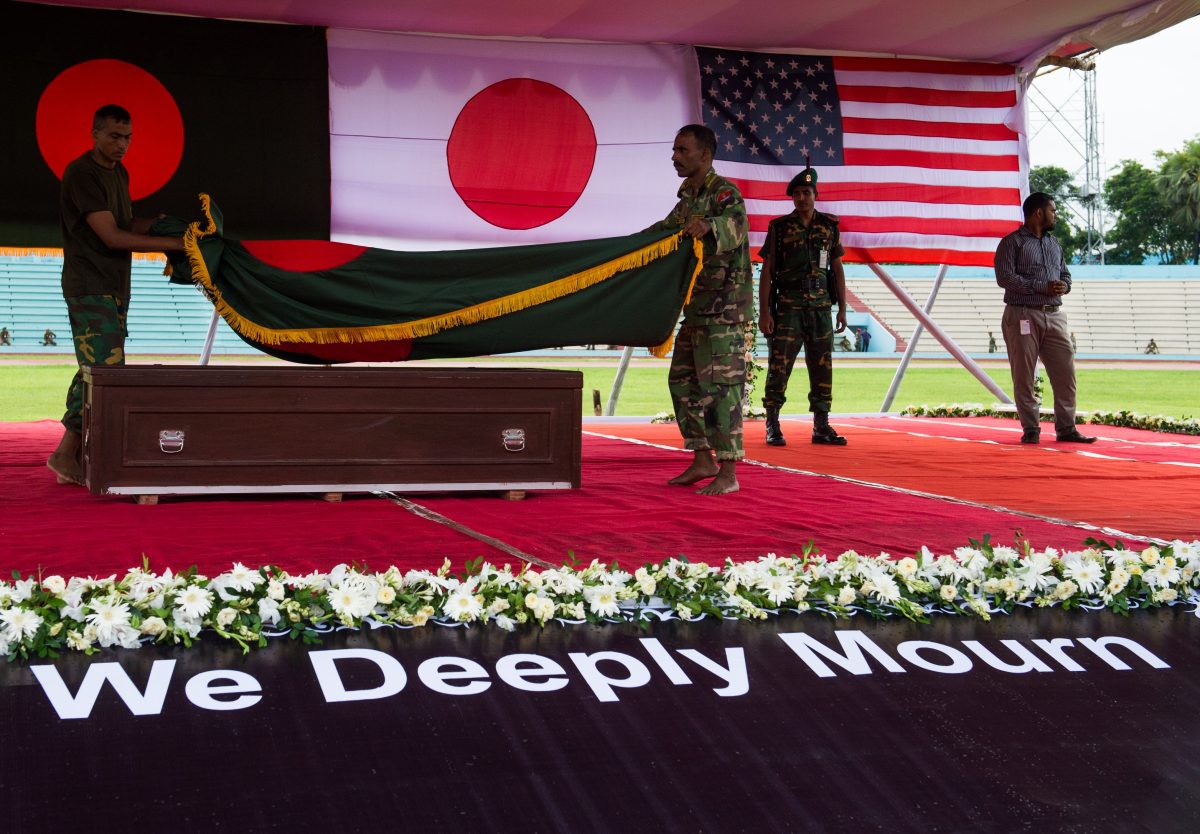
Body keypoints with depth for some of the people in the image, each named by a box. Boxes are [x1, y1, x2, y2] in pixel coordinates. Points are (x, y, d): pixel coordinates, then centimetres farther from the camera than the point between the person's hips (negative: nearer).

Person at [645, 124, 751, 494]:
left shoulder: (724, 192, -12)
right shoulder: (689, 196, 16)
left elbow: (734, 224, -32)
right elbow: (667, 228, 31)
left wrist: (707, 225, -54)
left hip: (726, 303, -9)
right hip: (698, 305, 10)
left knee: (719, 383, -11)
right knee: (683, 379, 9)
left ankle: (728, 473, -9)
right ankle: (703, 461, 16)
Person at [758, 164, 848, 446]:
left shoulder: (829, 227, 8)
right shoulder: (779, 227, 1)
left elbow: (837, 270, 11)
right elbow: (766, 271, -1)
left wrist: (842, 308, 5)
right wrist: (764, 312, -8)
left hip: (820, 308, 3)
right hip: (788, 307, -3)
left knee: (822, 368, 3)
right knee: (779, 367, -5)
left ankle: (821, 427, 10)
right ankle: (773, 428, 1)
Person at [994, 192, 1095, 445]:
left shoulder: (1054, 244, 19)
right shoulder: (1012, 242, -2)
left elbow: (1065, 275, 25)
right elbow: (1005, 278, -13)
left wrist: (1064, 286, -1)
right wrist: (1043, 287, -16)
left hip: (1054, 316, 6)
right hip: (1023, 316, -6)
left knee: (1065, 373, 0)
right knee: (1024, 376, -2)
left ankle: (1066, 428, 6)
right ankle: (1031, 430, 5)